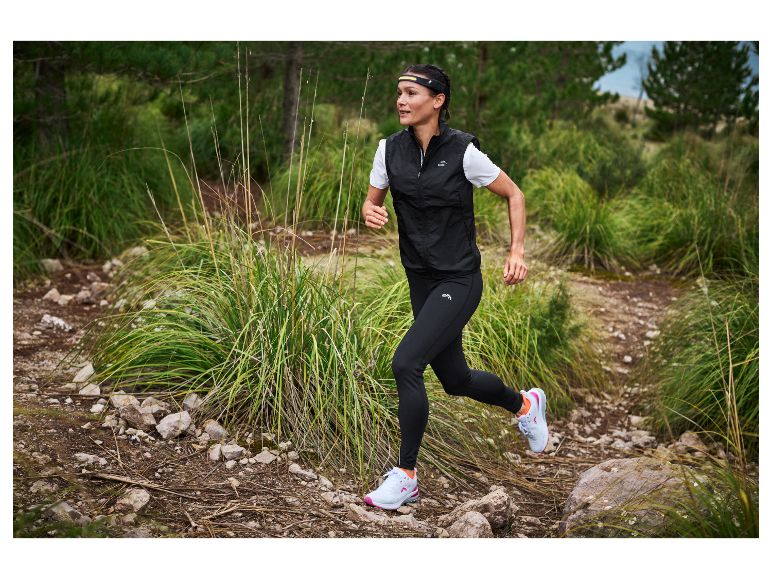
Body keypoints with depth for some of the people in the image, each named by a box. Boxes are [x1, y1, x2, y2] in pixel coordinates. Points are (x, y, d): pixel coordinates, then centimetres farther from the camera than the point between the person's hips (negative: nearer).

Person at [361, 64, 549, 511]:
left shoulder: (464, 151, -15)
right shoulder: (390, 149, -2)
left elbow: (514, 194, -3)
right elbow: (372, 202, 9)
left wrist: (518, 251, -12)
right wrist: (371, 214, -14)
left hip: (459, 281, -6)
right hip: (421, 282, 6)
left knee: (405, 364, -21)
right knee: (457, 381, 17)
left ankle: (406, 475, -6)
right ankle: (524, 404, 48)